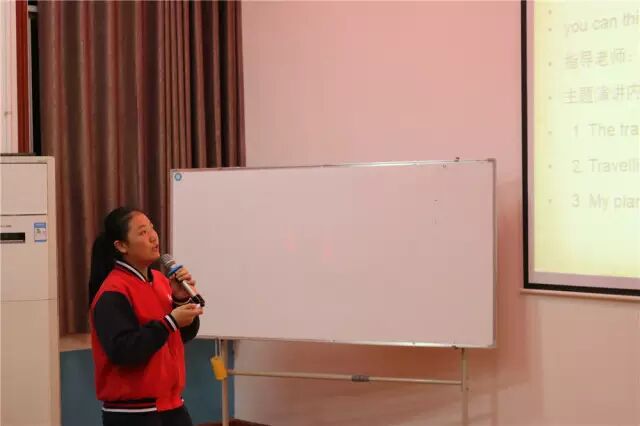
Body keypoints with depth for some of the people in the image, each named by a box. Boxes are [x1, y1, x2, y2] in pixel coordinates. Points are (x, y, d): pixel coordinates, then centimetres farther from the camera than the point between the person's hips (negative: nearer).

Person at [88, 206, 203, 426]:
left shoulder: (160, 281, 9)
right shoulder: (113, 293, -16)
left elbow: (185, 334, 13)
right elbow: (123, 350, -25)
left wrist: (182, 299, -5)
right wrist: (169, 322, -24)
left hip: (171, 405, 8)